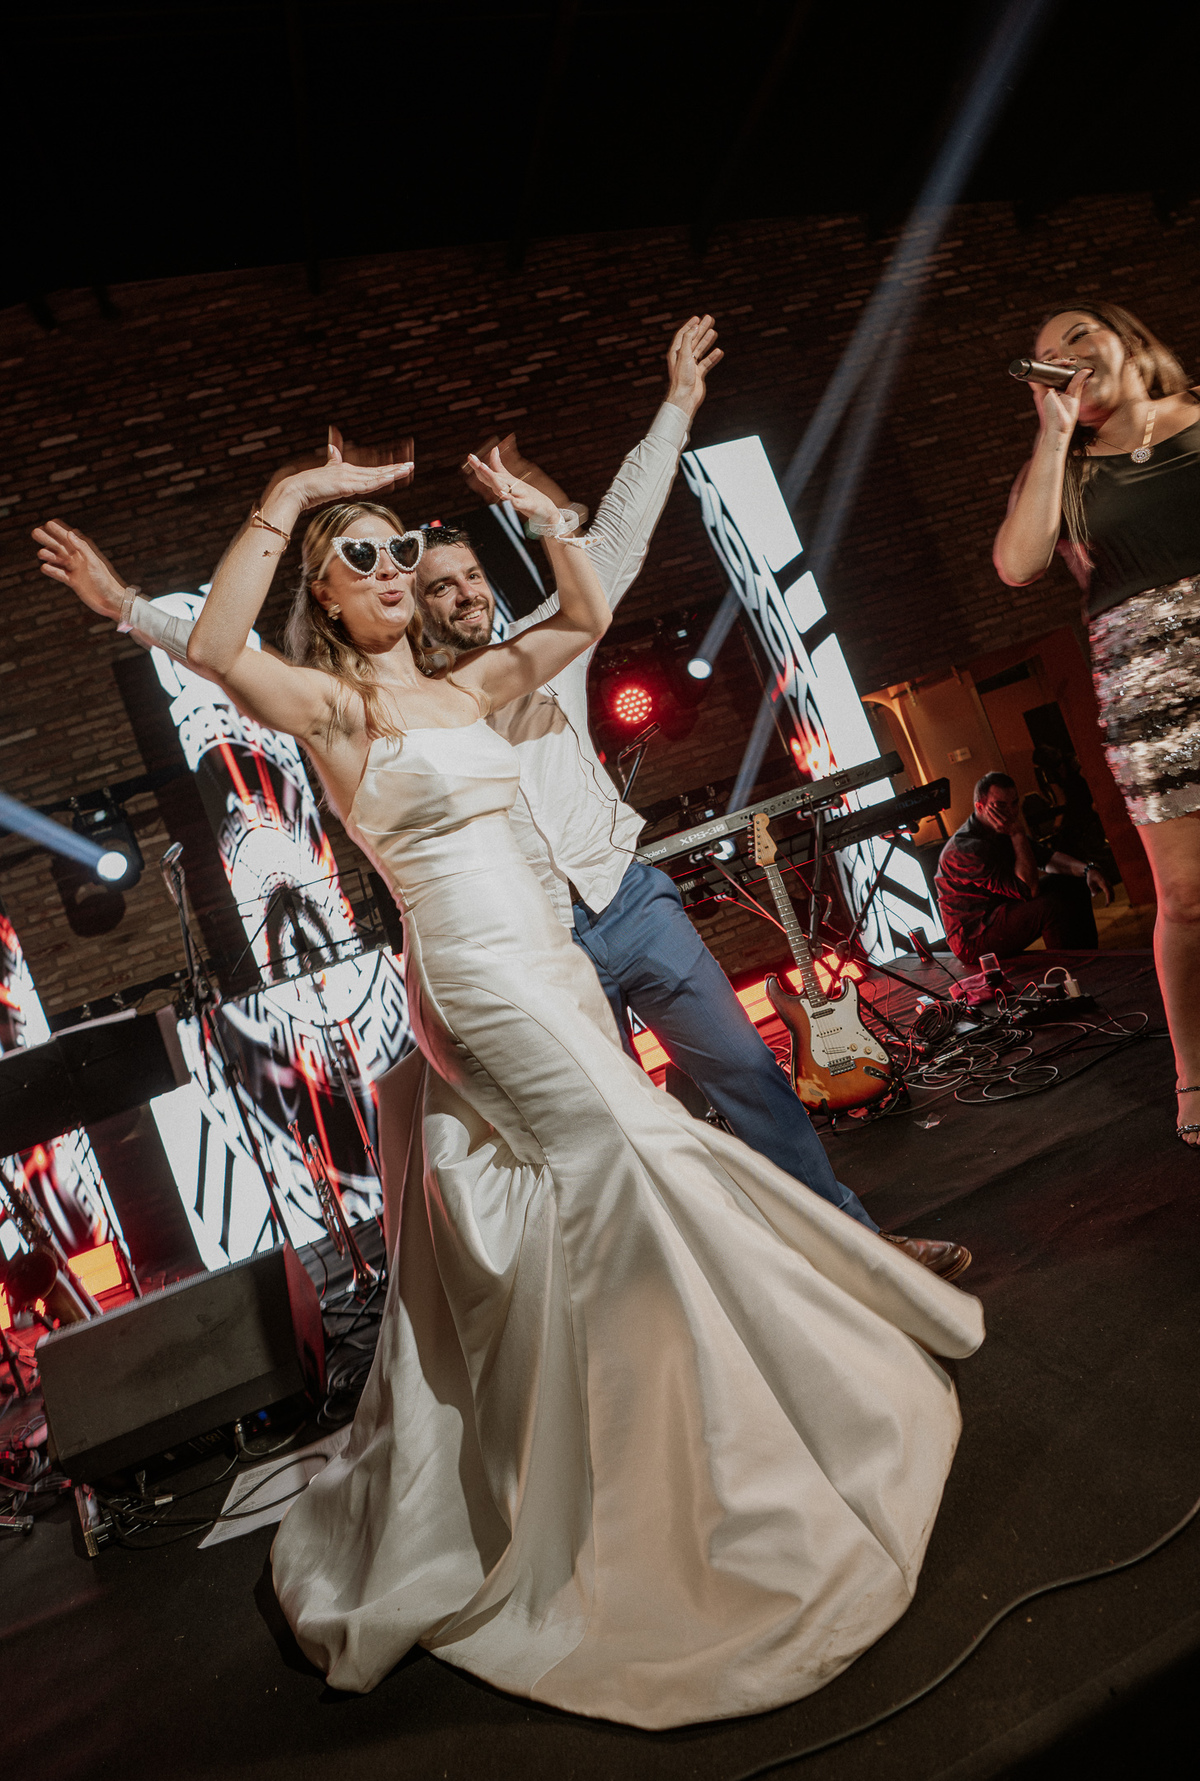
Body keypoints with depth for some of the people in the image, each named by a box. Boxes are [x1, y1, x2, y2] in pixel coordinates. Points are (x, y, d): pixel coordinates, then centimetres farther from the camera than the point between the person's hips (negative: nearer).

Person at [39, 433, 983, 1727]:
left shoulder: (465, 686, 16)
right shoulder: (332, 705, -4)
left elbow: (585, 616, 20)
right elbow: (214, 651, -23)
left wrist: (539, 512, 9)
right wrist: (284, 501, -21)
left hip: (549, 964, 8)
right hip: (475, 976, -7)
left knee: (524, 1225, 16)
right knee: (625, 1160, -10)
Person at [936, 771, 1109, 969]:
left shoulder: (997, 830, 3)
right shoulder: (968, 848, -29)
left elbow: (1046, 856, 8)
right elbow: (1029, 889, -30)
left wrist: (1086, 870, -10)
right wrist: (1017, 833, -28)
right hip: (973, 939, -10)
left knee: (1074, 884, 7)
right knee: (1052, 905, -29)